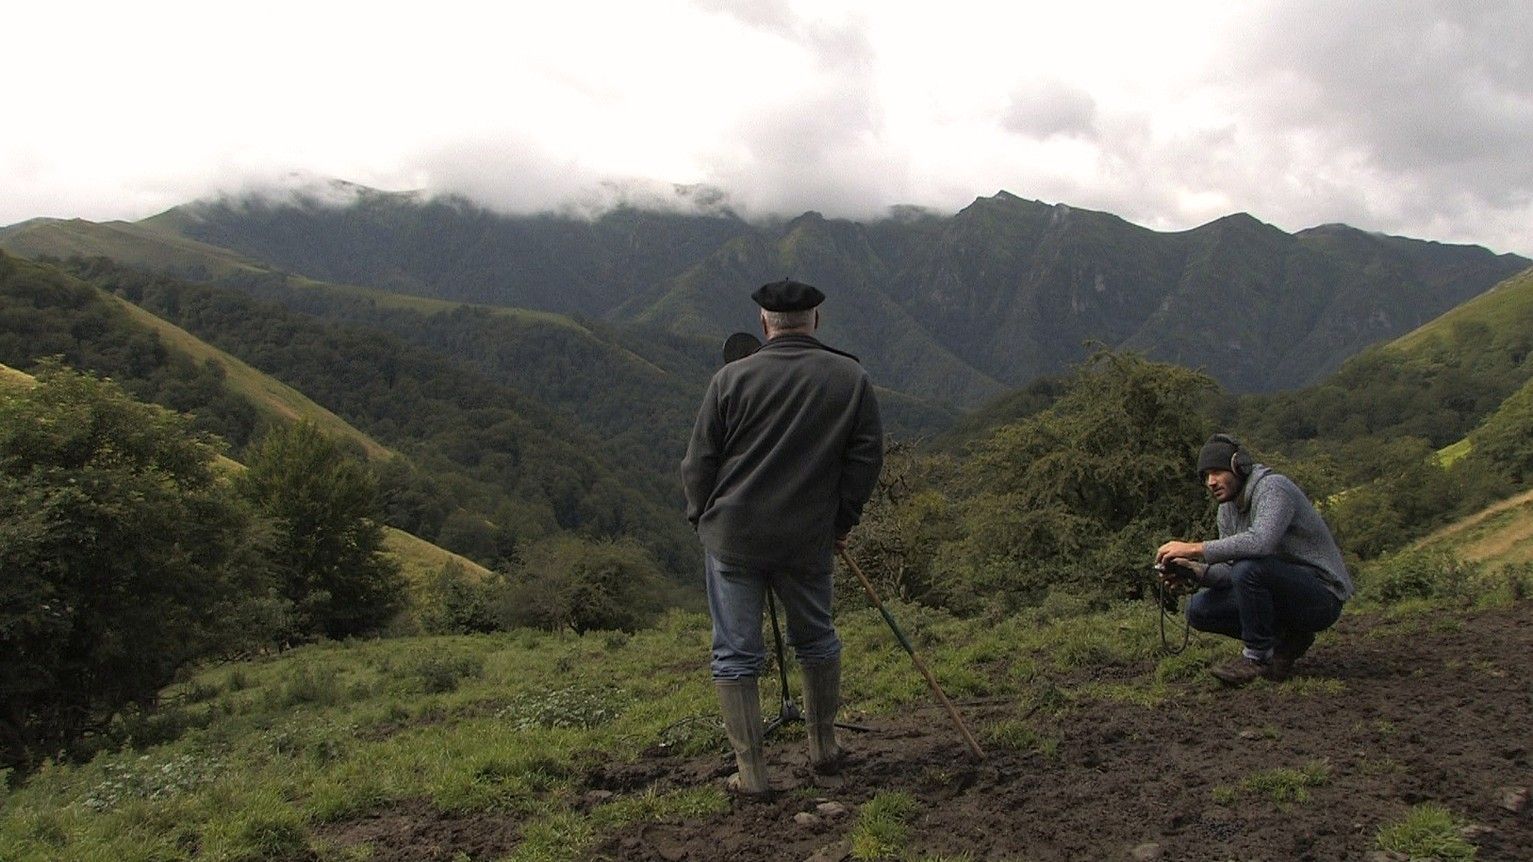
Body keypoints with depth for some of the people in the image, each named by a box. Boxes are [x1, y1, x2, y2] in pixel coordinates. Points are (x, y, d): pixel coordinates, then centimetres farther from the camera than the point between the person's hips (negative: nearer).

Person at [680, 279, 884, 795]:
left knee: (736, 653, 8)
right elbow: (867, 458, 2)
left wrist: (702, 518, 13)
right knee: (816, 641, 22)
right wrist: (841, 522, 12)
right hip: (809, 540, 2)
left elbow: (698, 463, -3)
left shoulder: (732, 378, -5)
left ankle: (751, 771, 11)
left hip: (732, 538, -2)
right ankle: (824, 747, 34)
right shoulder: (852, 378, 1)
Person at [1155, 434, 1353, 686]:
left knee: (1250, 568, -34)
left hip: (1322, 596, -9)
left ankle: (1258, 656, -14)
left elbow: (1260, 542, -40)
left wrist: (1194, 549, -37)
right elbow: (1230, 570, 5)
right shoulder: (1228, 508, 6)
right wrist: (1194, 572, -16)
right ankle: (1286, 640, 8)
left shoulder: (1273, 488, -20)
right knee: (1199, 610, -4)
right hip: (1285, 594, 9)